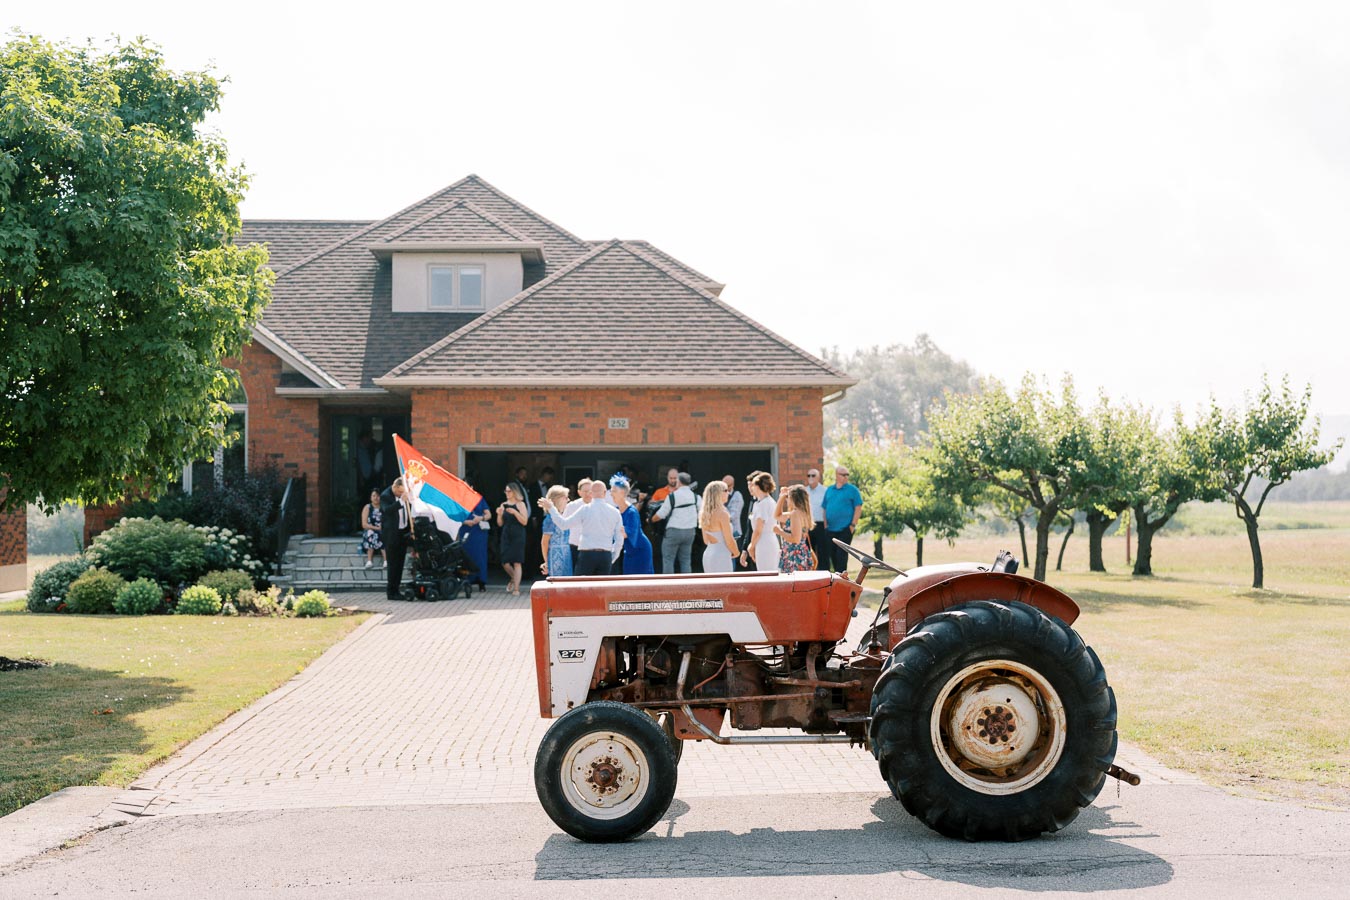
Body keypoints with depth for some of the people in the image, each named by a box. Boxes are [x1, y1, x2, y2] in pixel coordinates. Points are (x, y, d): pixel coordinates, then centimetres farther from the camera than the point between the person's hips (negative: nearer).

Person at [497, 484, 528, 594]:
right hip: (506, 535, 4)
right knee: (505, 562, 1)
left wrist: (514, 512, -20)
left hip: (517, 535, -4)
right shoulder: (503, 505, 11)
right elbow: (500, 524, 12)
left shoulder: (520, 504, -1)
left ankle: (516, 588, -3)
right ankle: (514, 579, 30)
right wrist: (499, 514, -6)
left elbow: (524, 521, -10)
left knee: (517, 562, -7)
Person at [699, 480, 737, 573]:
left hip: (708, 554, 8)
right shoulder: (722, 514, -16)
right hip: (721, 556, -8)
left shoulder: (705, 514, 6)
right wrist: (736, 552, 4)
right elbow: (729, 541, -13)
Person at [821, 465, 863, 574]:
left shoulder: (852, 490, -1)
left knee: (841, 554, -8)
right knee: (832, 554, 9)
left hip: (845, 529, -5)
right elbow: (825, 508, 16)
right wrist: (825, 525, 8)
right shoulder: (829, 490, 12)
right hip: (830, 529, 5)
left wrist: (853, 525, -11)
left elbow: (858, 508, -5)